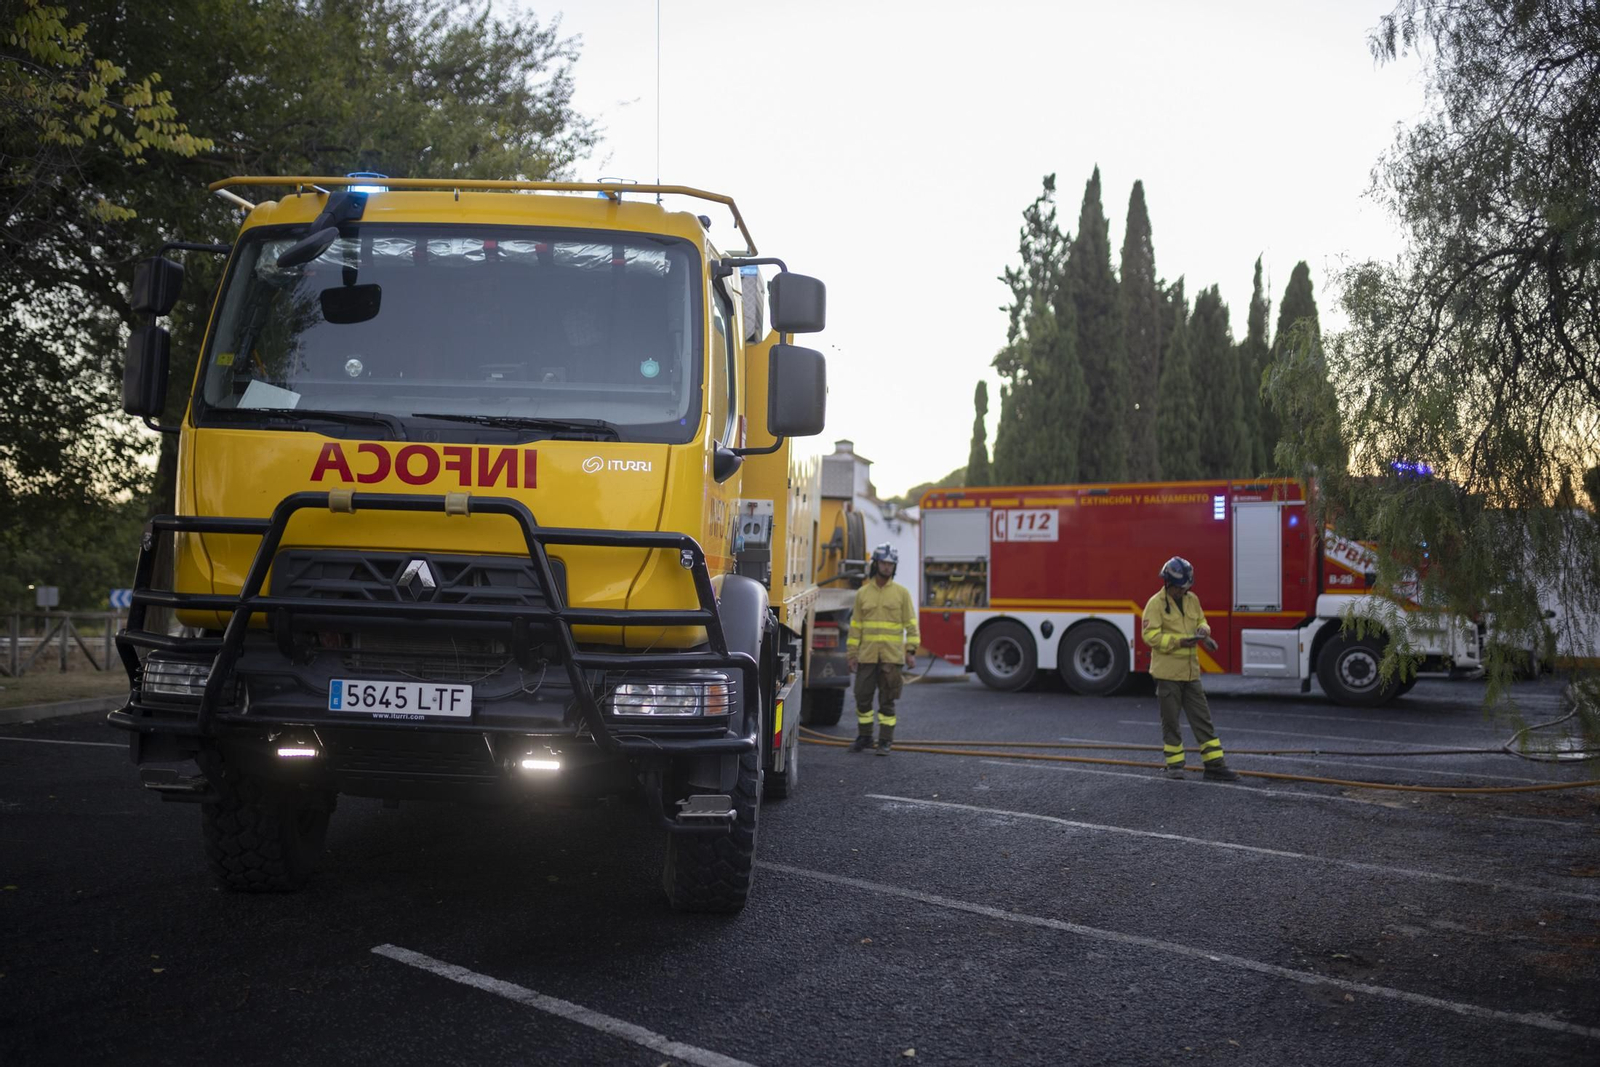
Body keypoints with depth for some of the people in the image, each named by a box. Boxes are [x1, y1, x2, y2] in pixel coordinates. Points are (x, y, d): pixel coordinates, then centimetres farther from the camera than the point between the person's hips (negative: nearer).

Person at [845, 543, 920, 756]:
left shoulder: (902, 592, 4)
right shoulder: (862, 593, 8)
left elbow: (911, 624, 2)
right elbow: (855, 625, 9)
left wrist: (911, 650, -6)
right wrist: (851, 653, 5)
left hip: (892, 657, -2)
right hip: (867, 656, 2)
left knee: (887, 701, 1)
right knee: (862, 697, 4)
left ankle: (885, 740, 9)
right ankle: (864, 737, 18)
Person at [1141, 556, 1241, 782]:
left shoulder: (1192, 600, 9)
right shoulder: (1156, 604, -9)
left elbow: (1201, 621, 24)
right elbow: (1150, 635, -16)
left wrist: (1203, 630, 0)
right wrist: (1179, 641, -24)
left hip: (1190, 672, 6)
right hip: (1167, 672, -6)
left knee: (1202, 720, 5)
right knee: (1170, 721, 4)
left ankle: (1214, 765, 6)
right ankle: (1174, 763, 15)